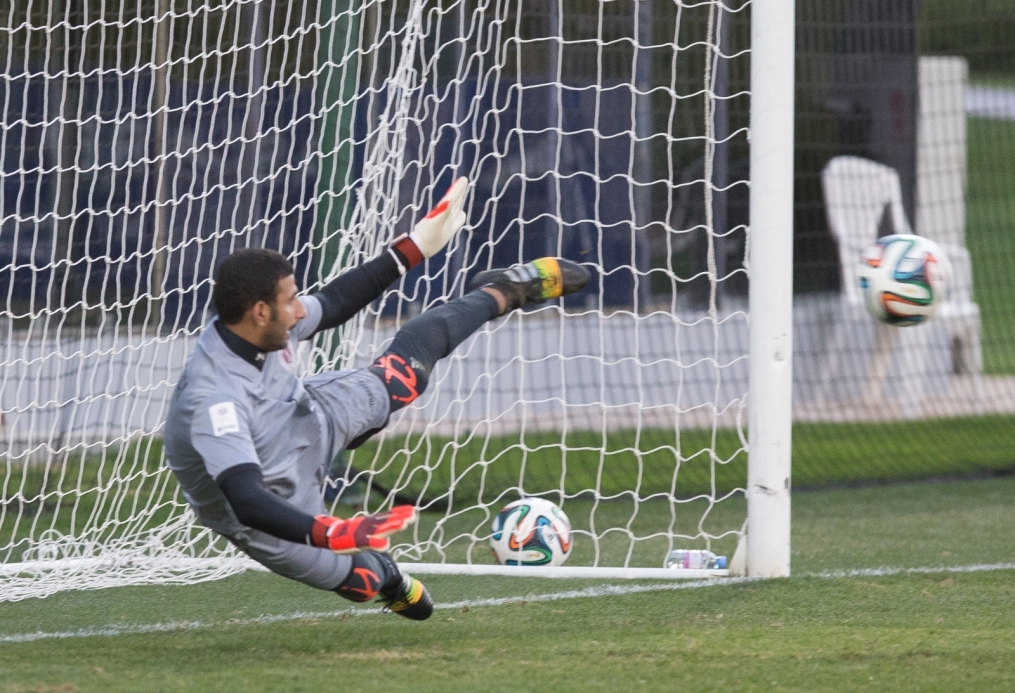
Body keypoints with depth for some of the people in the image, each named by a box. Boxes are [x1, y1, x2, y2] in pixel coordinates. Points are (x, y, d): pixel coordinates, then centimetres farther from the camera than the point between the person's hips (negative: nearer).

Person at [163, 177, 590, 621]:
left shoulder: (258, 328, -22)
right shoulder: (212, 403, -44)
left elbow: (330, 305, -1)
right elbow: (246, 499, -51)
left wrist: (410, 252, 6)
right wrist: (328, 534, -64)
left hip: (306, 419, 6)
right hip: (275, 513, -6)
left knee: (412, 362, 9)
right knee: (363, 582, -9)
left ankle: (505, 291, 37)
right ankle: (383, 573, 32)